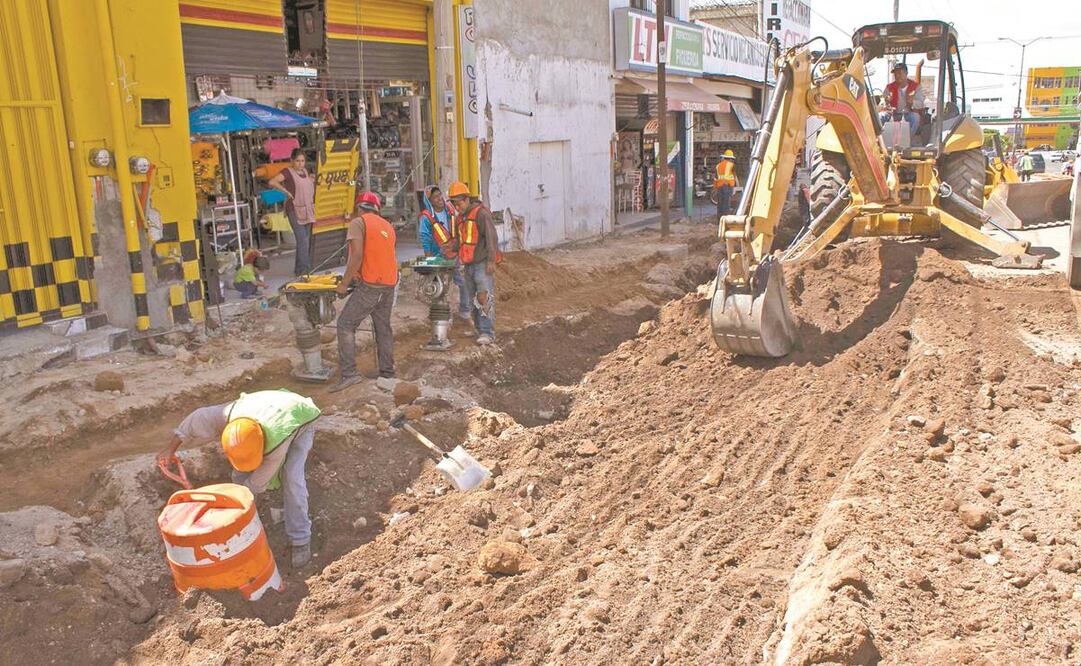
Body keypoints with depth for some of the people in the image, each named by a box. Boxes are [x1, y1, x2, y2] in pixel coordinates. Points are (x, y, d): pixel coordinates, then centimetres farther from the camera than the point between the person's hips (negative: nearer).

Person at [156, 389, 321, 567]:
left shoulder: (277, 444, -44)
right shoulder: (228, 415, -36)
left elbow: (257, 482, -28)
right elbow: (197, 419, -15)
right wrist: (170, 448, -7)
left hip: (299, 421, -5)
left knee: (291, 478, -24)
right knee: (241, 472, -6)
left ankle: (300, 540, -11)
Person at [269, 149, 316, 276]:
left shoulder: (305, 170, 13)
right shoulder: (288, 172, -8)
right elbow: (272, 182, -21)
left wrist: (312, 180, 12)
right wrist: (286, 191, -18)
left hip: (307, 210, 8)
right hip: (295, 210, -8)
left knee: (308, 240, 10)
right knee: (302, 240, -12)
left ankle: (300, 269, 20)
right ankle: (303, 270, -7)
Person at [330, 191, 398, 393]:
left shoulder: (358, 223, -4)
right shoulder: (387, 226, 17)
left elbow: (357, 255, -15)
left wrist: (344, 283, -10)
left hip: (370, 285, -7)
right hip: (389, 284, 7)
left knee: (345, 325, -3)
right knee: (383, 328, 17)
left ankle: (348, 374, -11)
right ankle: (387, 373, 21)